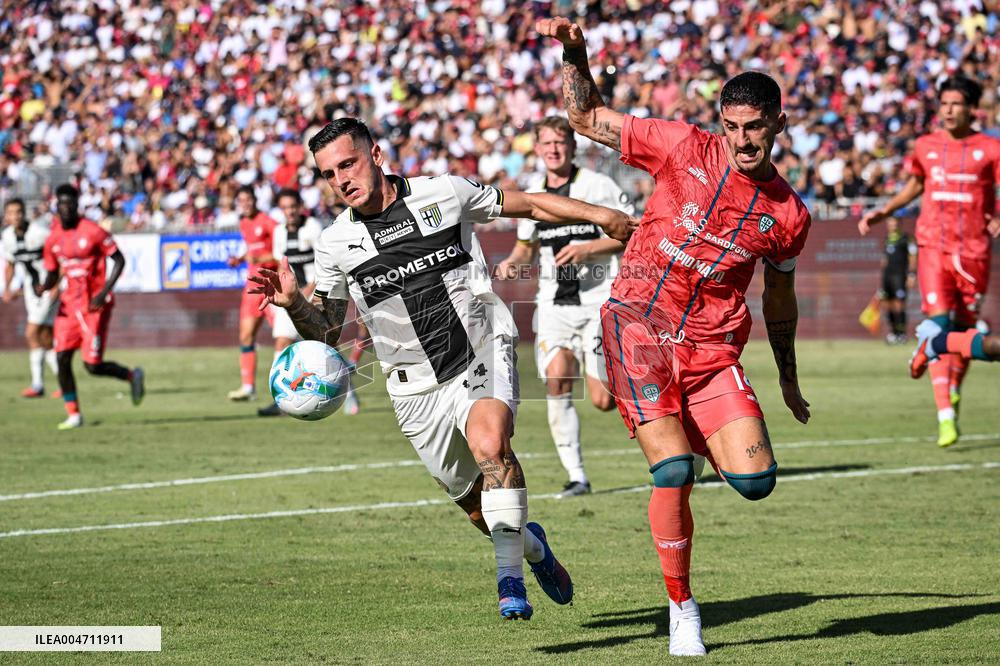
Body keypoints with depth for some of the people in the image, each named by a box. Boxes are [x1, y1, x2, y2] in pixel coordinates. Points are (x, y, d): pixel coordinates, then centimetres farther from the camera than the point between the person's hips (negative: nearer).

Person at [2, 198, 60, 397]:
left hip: (50, 288, -7)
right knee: (46, 338, 7)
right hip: (31, 289, 7)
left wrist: (56, 285, -20)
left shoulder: (39, 232, -20)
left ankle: (38, 384, -8)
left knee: (32, 334, -14)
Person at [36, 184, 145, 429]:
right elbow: (52, 274, 14)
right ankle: (73, 414, 6)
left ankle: (132, 376, 20)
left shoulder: (93, 232, -12)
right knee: (62, 358, -6)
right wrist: (44, 287, -9)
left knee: (92, 365, -9)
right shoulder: (53, 239, 5)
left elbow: (119, 260, -8)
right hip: (69, 303, 5)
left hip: (94, 304, -5)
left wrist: (104, 292, -17)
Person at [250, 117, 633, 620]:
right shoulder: (334, 244, 0)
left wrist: (598, 215, 0)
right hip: (416, 387, 3)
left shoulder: (444, 193, -4)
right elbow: (326, 331, 7)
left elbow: (529, 204, 7)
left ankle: (510, 579, -23)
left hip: (482, 356, -3)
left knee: (490, 443, -31)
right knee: (472, 500, 9)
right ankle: (533, 547, 42)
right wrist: (292, 302, -12)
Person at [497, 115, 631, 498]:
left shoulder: (598, 186, -4)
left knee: (604, 401, -7)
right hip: (554, 304, 4)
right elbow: (527, 246, 25)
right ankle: (576, 477, -12)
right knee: (556, 378, -18)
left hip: (599, 301, -4)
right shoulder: (532, 197, 11)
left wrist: (588, 249, -17)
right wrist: (512, 262, 3)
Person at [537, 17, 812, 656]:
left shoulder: (789, 214, 5)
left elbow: (780, 294, 21)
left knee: (756, 480, -9)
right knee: (674, 470, -19)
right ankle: (683, 612, -2)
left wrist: (788, 378, 29)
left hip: (714, 349, 3)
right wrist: (576, 58, -13)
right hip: (640, 326, -3)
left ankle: (690, 443, 26)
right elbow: (589, 118, 3)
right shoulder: (685, 148, -4)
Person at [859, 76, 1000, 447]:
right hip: (934, 247, 0)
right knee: (939, 325, -13)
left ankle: (954, 390, 36)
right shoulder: (926, 147, 8)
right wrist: (883, 212, 17)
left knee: (965, 328, 8)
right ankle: (946, 417, -18)